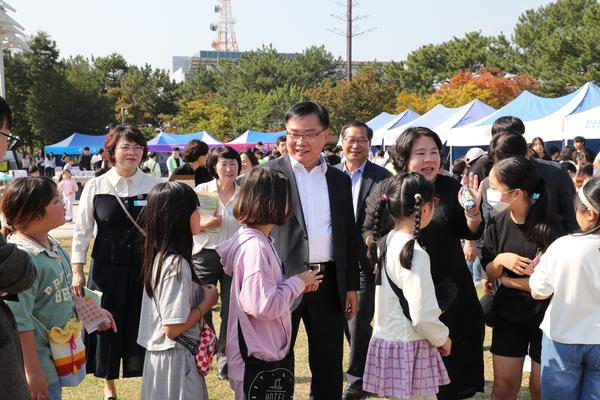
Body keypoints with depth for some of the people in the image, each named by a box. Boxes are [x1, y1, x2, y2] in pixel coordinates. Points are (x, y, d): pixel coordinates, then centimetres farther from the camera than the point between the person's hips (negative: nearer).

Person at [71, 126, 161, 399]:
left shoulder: (154, 186, -2)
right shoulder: (95, 187, -2)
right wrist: (77, 271, 0)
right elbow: (82, 231, 2)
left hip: (145, 268, 0)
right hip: (107, 268, 0)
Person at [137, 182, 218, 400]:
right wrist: (208, 300, -13)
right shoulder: (177, 265, -24)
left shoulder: (159, 256, 3)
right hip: (176, 359, -9)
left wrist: (200, 292, 4)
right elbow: (173, 328, -24)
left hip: (161, 355, 9)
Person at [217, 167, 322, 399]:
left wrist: (298, 282, 1)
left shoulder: (248, 237, 5)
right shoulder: (255, 246, -25)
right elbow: (264, 306, -28)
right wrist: (298, 282, -16)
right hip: (258, 357, -10)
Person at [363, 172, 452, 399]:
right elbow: (423, 316, -21)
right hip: (408, 349, -8)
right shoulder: (415, 253, -19)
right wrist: (442, 339, -4)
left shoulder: (386, 242, 4)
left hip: (385, 340, 8)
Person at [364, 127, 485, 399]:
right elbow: (368, 232, 6)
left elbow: (472, 234, 2)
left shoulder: (450, 188, -1)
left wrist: (472, 212, -18)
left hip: (449, 292, 1)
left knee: (452, 362, 11)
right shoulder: (384, 192, -2)